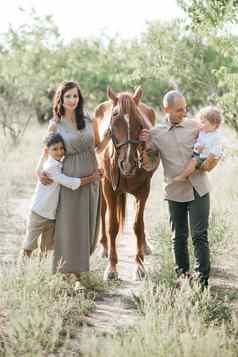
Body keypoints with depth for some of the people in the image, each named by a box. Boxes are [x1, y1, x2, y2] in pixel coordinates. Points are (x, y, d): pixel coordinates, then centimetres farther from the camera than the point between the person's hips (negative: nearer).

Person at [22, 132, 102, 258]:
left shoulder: (61, 165, 5)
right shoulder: (50, 167, -22)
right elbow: (71, 183, -25)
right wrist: (92, 178, -18)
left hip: (52, 214, 8)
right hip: (39, 213, -8)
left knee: (48, 247, 15)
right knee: (29, 247, 7)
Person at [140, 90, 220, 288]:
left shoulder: (195, 126, 2)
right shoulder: (155, 133, 2)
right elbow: (149, 166, 4)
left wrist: (210, 164, -10)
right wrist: (144, 146, -11)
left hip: (199, 189, -1)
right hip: (176, 192, 1)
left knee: (200, 235, -6)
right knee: (179, 237, 9)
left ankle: (203, 280, -5)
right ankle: (182, 275, 23)